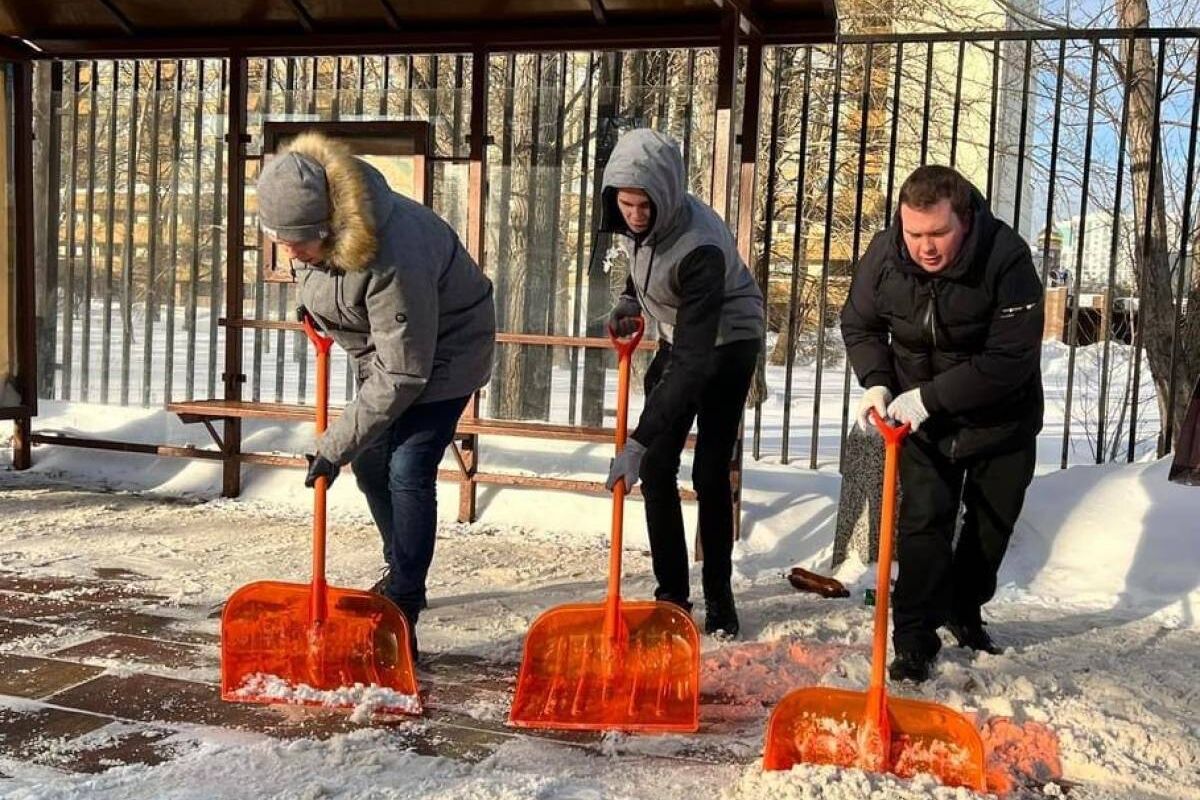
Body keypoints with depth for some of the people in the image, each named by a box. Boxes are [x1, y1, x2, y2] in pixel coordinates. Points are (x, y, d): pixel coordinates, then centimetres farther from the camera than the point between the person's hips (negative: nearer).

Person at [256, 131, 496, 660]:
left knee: (408, 471, -17)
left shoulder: (391, 258, -40)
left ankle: (400, 614, -9)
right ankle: (402, 577, 32)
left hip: (444, 346, -8)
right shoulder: (303, 223, -17)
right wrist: (318, 313, 16)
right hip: (382, 341, 8)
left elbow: (401, 376, -35)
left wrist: (334, 446, -31)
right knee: (370, 465, 11)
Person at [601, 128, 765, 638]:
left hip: (726, 343, -6)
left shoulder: (700, 247, -38)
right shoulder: (637, 221, -15)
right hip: (679, 339, 7)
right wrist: (629, 301, -6)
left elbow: (693, 363, -40)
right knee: (657, 469, 1)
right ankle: (672, 595, 10)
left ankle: (719, 598, 10)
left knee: (709, 475, -7)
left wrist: (639, 441, -43)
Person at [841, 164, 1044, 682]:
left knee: (993, 522, 13)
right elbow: (859, 325, 0)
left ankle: (964, 610, 36)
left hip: (1001, 416, 0)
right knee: (923, 521, -6)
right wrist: (876, 383, -16)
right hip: (923, 413, 1)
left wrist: (931, 396, -33)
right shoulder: (883, 256, -19)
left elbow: (1011, 359, -30)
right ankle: (915, 639, 1)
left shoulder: (1007, 258, -29)